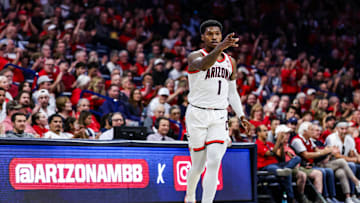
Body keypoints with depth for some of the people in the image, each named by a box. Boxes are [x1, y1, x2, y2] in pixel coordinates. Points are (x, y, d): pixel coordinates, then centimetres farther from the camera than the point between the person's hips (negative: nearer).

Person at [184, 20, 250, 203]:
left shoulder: (230, 62, 12)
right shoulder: (195, 56, -6)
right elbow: (203, 65, -32)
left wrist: (241, 116, 8)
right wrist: (220, 48, -49)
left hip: (219, 117, 3)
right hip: (197, 114, -3)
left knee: (214, 163, -13)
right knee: (198, 165, 4)